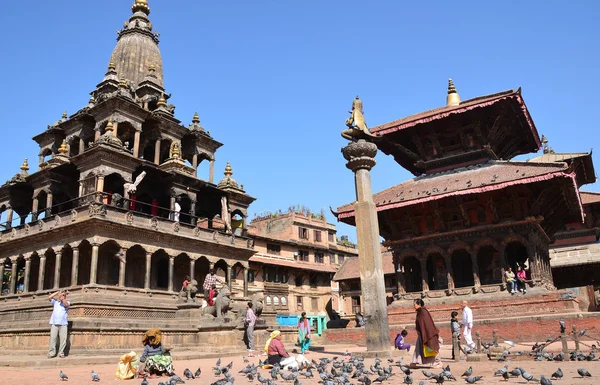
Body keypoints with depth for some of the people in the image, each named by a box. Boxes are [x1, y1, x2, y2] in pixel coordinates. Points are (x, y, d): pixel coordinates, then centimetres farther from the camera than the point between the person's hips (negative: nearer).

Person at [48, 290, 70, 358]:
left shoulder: (67, 302, 14)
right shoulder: (55, 302, 20)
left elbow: (66, 304, -9)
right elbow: (49, 297, 7)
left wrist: (62, 298, -19)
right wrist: (57, 292, 7)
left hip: (63, 323, -1)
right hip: (54, 323, 1)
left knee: (63, 339, -6)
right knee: (53, 338, -5)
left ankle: (61, 353, 1)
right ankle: (51, 353, 0)